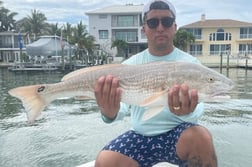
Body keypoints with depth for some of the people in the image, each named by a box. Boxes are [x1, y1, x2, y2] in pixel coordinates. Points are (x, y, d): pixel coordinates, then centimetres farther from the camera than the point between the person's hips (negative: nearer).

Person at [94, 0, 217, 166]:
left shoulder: (190, 63, -4)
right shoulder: (130, 65, 1)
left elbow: (197, 112, -14)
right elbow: (121, 105, -10)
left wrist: (187, 111, -39)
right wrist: (110, 113, -34)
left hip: (178, 132, -1)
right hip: (140, 136, 2)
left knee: (200, 137, -32)